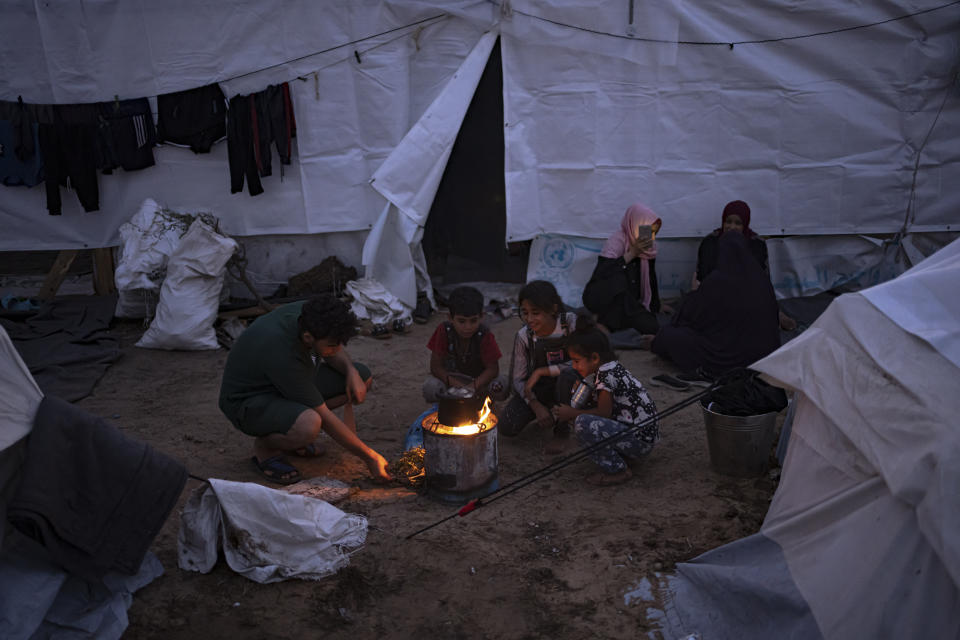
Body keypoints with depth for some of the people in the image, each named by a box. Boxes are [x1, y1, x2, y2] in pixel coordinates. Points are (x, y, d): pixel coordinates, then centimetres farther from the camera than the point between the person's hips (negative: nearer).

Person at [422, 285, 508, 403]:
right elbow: (435, 367, -18)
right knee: (430, 388, -32)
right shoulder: (444, 331, -20)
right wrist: (458, 386, -30)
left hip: (478, 379, 0)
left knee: (501, 386, -31)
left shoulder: (485, 335, -21)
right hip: (451, 378, 0)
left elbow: (493, 368, -20)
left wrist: (472, 386, -36)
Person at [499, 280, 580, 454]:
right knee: (506, 426, -19)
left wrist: (541, 371, -27)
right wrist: (536, 406, -24)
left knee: (568, 375, -38)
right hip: (536, 390, 2)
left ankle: (562, 430, -12)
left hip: (564, 387, -2)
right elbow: (517, 379, -9)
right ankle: (547, 412, 13)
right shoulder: (524, 336, -12)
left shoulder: (570, 323, -19)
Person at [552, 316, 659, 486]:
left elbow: (604, 412, -17)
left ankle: (617, 471, -8)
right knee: (586, 412, 15)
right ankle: (622, 455, 12)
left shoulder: (607, 375, -20)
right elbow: (605, 406, 17)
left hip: (641, 441, -10)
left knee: (582, 424, -23)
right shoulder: (612, 367, 9)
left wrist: (572, 414, -6)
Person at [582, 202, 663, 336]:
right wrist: (631, 254, -30)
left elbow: (651, 279, 12)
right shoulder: (615, 243, -17)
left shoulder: (649, 245, 1)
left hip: (629, 301, 6)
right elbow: (600, 275, -31)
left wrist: (656, 306, 10)